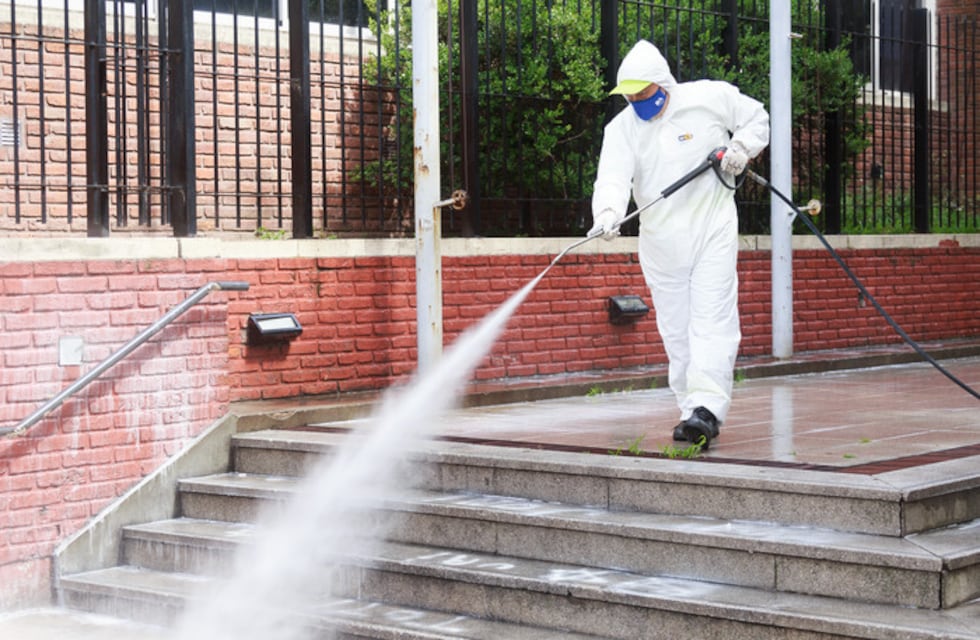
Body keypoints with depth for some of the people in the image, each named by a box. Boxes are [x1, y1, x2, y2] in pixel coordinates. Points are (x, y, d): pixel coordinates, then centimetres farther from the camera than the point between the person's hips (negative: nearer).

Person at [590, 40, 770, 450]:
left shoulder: (709, 98, -4)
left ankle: (707, 408, -20)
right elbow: (613, 178, -16)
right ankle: (692, 412, 15)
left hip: (712, 232, -3)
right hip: (660, 243, 3)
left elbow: (757, 119, 12)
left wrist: (740, 148, -7)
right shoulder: (621, 128, -1)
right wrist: (608, 213, -36)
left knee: (711, 322, -13)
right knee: (676, 331, 7)